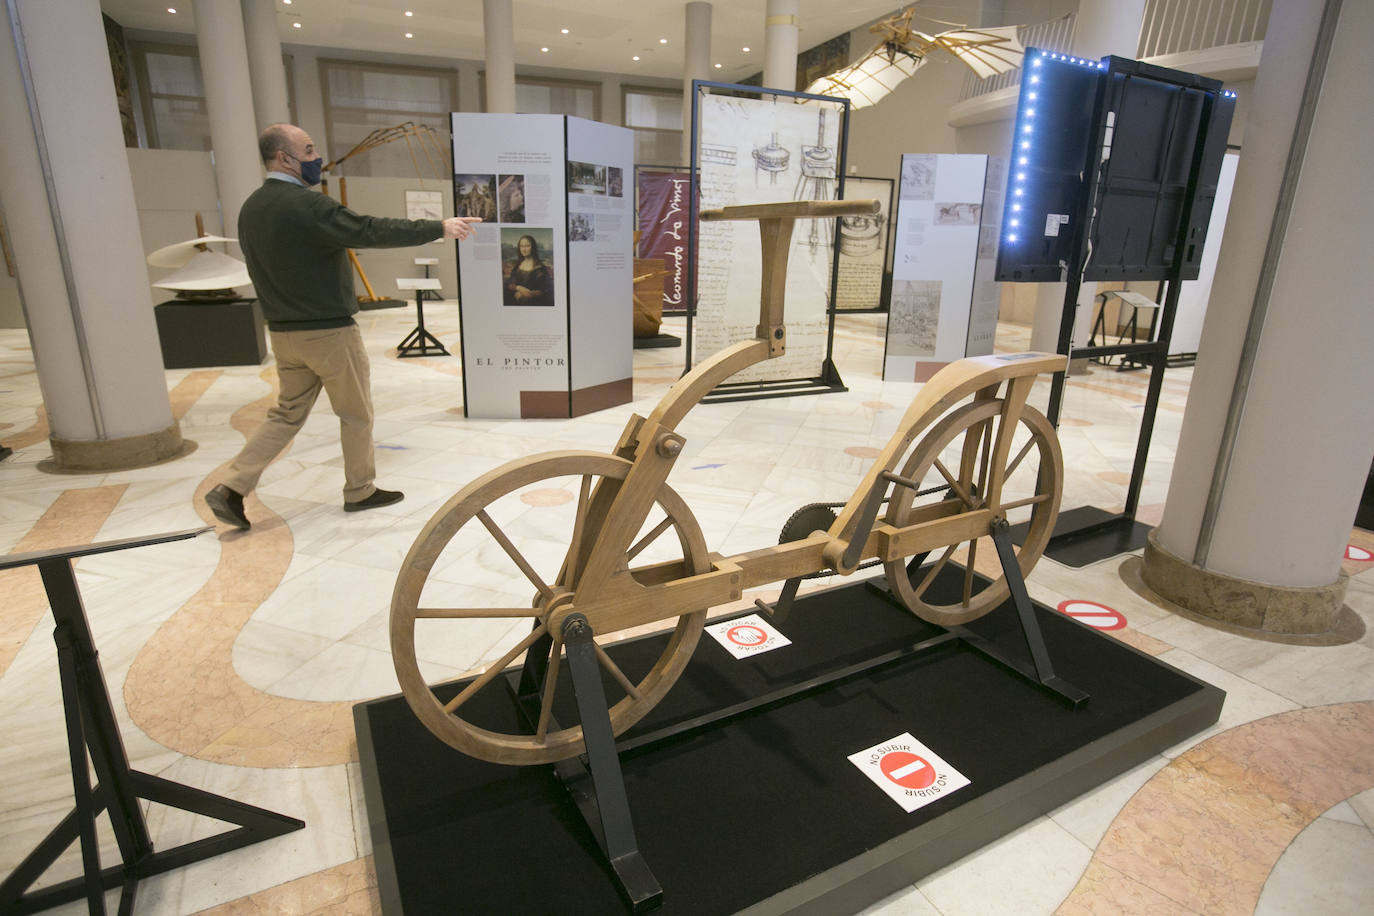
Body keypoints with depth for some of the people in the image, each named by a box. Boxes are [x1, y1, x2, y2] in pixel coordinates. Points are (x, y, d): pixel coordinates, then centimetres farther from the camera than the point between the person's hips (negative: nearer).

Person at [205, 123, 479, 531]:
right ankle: (360, 491, 22)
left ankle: (231, 488, 10)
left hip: (283, 332, 8)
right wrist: (440, 228, -18)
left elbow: (263, 268, 16)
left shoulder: (250, 209, 8)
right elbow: (374, 231, -23)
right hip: (329, 332, -8)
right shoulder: (308, 205, -19)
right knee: (356, 415, 9)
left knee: (287, 413, 17)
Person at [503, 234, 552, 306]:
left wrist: (528, 294, -15)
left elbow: (543, 290, -4)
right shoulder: (515, 265, 12)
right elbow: (509, 284, 10)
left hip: (534, 302, -4)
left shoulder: (540, 266, -2)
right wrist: (518, 287, -11)